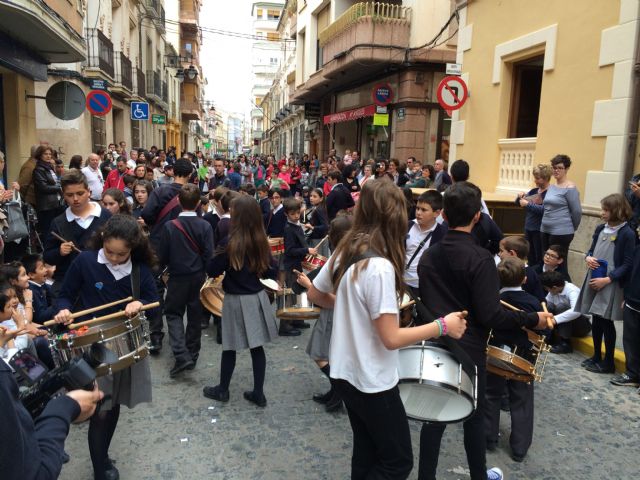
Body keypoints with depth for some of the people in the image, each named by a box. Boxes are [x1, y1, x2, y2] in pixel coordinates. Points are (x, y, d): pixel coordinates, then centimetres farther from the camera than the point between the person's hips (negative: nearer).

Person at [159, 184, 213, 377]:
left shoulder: (170, 226, -14)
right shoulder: (205, 226, -12)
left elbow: (162, 256, -8)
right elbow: (209, 255, -10)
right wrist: (203, 270, 9)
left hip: (177, 277, -2)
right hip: (198, 277, 2)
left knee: (173, 314, 10)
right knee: (195, 317, 14)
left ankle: (181, 356, -6)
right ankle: (192, 356, 25)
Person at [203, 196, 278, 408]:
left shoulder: (231, 243, -16)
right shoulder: (261, 241, -1)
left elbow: (211, 270, -10)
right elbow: (272, 272, 6)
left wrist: (225, 265, 7)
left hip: (236, 301, -4)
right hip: (258, 298, 5)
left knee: (230, 347, 10)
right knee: (257, 346, 10)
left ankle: (222, 390, 27)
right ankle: (258, 393, 19)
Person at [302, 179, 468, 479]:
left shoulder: (344, 251, -2)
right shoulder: (380, 266, -27)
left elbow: (315, 295, 11)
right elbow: (391, 339, -25)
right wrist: (442, 325, -15)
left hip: (346, 371, 8)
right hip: (372, 381, -8)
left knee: (366, 452, 23)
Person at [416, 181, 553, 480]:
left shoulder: (428, 255, 0)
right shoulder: (480, 259, -18)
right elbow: (489, 316, -20)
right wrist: (532, 319, -9)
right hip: (468, 350, -4)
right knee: (474, 416, 16)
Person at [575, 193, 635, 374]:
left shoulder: (627, 234, -11)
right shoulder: (600, 228, 7)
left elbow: (627, 264, -12)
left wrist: (607, 279, -19)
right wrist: (588, 258, -6)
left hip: (611, 285, -6)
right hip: (594, 280, 6)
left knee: (606, 323, 2)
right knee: (596, 321, 14)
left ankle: (608, 362, 16)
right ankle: (596, 356, 28)